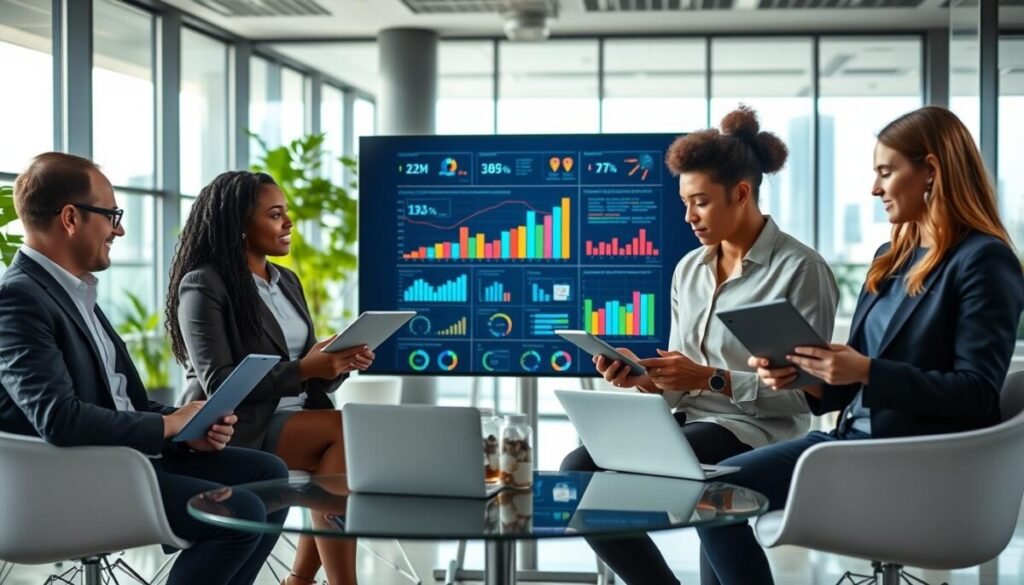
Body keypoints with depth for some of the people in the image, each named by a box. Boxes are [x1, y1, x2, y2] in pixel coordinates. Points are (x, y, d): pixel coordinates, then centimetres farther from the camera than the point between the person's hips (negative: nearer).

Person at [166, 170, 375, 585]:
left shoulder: (287, 281, 16)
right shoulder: (203, 285, -8)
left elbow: (312, 381, 14)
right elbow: (218, 383, -16)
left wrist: (339, 366, -10)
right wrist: (302, 370, -22)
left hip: (296, 416, 7)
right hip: (238, 427, -7)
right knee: (347, 432, -26)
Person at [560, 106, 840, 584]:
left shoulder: (801, 269, -8)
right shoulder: (688, 270, 13)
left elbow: (807, 393, -13)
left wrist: (713, 379, -21)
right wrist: (646, 379, -7)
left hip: (756, 433, -7)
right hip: (689, 420, 7)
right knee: (577, 470, -17)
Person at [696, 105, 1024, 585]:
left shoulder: (983, 260, -9)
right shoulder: (891, 257, 17)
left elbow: (977, 393, -17)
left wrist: (868, 371, -24)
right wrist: (803, 378, -3)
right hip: (855, 438, 8)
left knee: (722, 491, -18)